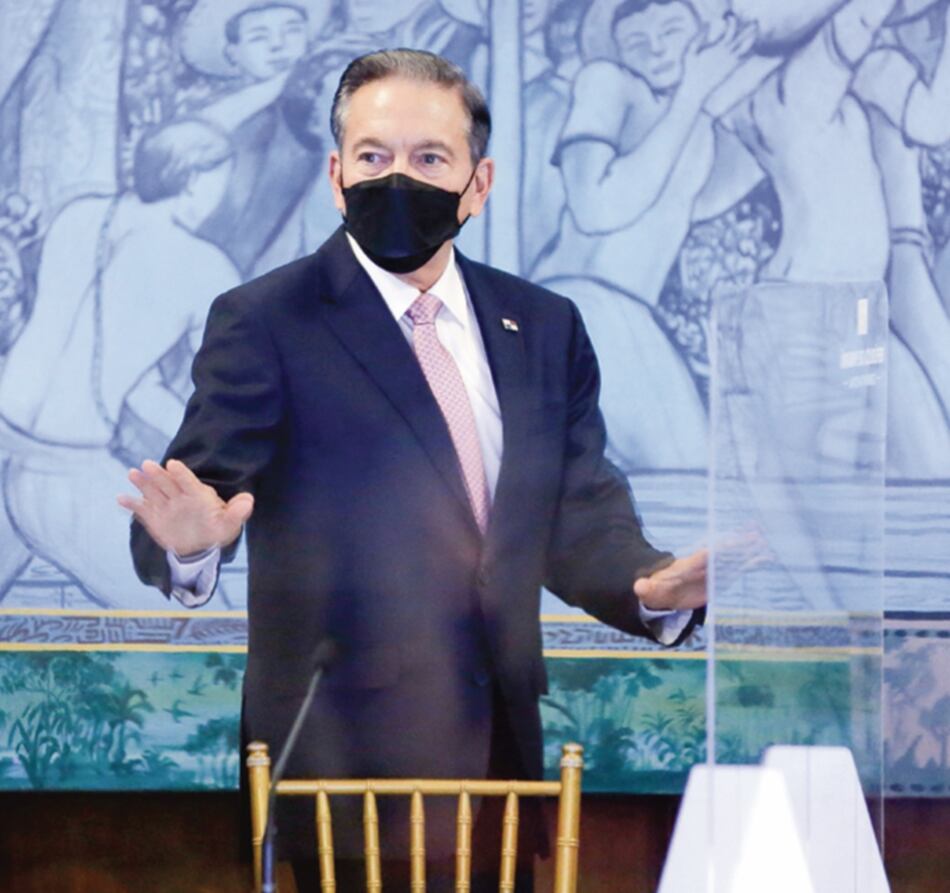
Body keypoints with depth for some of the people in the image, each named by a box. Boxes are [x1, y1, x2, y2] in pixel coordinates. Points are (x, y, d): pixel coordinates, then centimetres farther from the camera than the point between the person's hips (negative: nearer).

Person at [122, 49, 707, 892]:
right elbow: (205, 484, -13)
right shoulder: (263, 322, -4)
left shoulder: (543, 326, 10)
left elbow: (579, 519, 6)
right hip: (345, 756, -5)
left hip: (502, 751, 5)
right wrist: (189, 544, -37)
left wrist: (650, 585, -16)